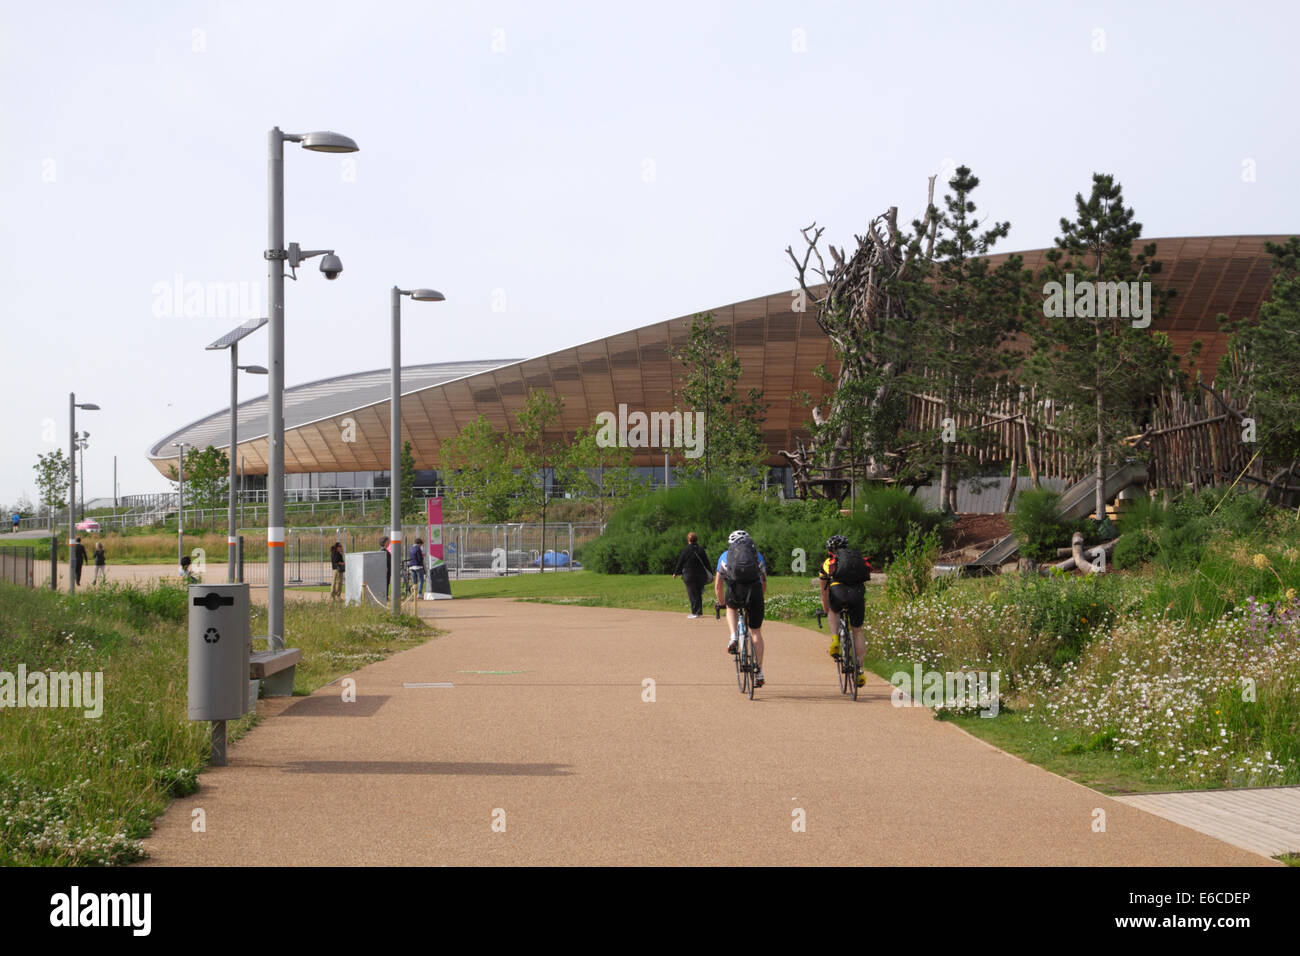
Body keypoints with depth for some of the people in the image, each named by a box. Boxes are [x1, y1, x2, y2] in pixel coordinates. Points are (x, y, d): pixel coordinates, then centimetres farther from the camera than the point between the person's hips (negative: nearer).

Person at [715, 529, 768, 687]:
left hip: (735, 592, -1)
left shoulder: (725, 555, 28)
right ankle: (759, 672, 14)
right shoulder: (758, 555, 29)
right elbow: (764, 583, 37)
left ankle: (733, 638, 12)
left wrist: (721, 603, 47)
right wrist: (758, 601, 53)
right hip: (755, 590, 1)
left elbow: (717, 586, 31)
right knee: (756, 632, 14)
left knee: (731, 608, 36)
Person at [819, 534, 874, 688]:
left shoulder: (828, 563, 27)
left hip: (838, 592, -1)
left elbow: (824, 591, 35)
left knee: (833, 612, 33)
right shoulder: (859, 559, 32)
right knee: (857, 631, 16)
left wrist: (826, 610, 49)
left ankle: (835, 639, 10)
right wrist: (862, 608, 54)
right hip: (858, 593, 1)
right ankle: (860, 669, 14)